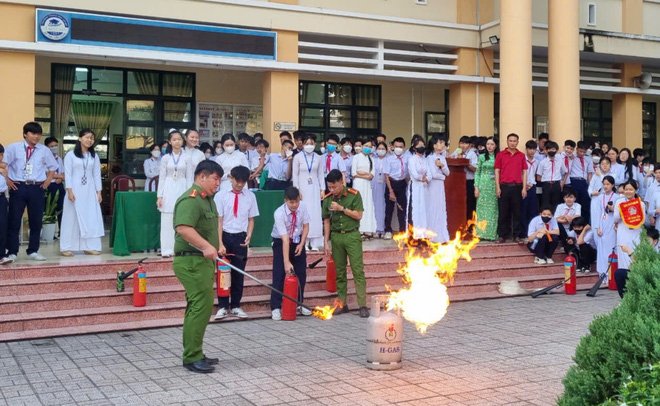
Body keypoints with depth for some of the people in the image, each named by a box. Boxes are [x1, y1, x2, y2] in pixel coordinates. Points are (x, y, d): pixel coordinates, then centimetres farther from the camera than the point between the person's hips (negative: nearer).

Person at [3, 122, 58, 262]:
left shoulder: (44, 150, 8)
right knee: (14, 220, -2)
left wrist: (46, 183, 10)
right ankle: (12, 252, 5)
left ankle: (33, 251, 18)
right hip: (18, 187, -2)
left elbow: (52, 168, 19)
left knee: (36, 221, 6)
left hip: (37, 188, 2)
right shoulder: (13, 148, 2)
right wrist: (7, 181, -3)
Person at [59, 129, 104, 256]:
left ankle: (90, 247, 6)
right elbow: (68, 174, -5)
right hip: (75, 190, -4)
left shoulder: (94, 156, 11)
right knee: (72, 218, -1)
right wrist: (69, 191, -13)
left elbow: (97, 175, 10)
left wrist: (99, 192, 4)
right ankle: (66, 248, 3)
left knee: (91, 218, 0)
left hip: (90, 191, 4)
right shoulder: (70, 155, -1)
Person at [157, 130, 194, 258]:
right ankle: (167, 249, 3)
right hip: (168, 190, 1)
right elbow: (162, 177, 6)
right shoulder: (166, 158, 6)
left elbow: (189, 178, 4)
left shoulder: (187, 158, 4)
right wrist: (159, 196, 0)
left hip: (181, 189, 0)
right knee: (167, 221, -1)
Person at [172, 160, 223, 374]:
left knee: (198, 308, 15)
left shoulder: (207, 199, 17)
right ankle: (192, 358, -6)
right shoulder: (190, 200, -17)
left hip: (203, 261, 11)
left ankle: (194, 355, 23)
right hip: (191, 261, -11)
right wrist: (206, 246, -38)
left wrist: (217, 245, 25)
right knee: (202, 306, -12)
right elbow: (183, 228, -33)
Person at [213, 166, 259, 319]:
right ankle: (223, 307, 15)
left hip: (241, 239, 2)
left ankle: (236, 306, 20)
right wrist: (220, 243, -14)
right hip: (225, 236, -2)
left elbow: (251, 219, 8)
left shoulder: (250, 196, 2)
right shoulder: (221, 196, -5)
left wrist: (249, 235, -9)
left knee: (239, 274, 8)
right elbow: (218, 220, -7)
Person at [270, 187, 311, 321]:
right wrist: (286, 262, -33)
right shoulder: (279, 213, -29)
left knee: (301, 274, 5)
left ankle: (299, 304, 18)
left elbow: (306, 226, -1)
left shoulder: (302, 207, -17)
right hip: (281, 243, -4)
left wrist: (301, 244, -12)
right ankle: (275, 308, -2)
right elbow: (285, 240, -32)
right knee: (279, 275, -8)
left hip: (298, 241, 4)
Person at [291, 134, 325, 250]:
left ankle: (314, 243, 2)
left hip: (314, 189, 2)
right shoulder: (298, 157, 0)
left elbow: (320, 175, 12)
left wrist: (322, 189, 6)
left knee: (315, 214, -1)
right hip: (302, 188, -2)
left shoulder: (317, 158, 8)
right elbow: (295, 175, 0)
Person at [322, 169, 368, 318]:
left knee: (358, 270, -7)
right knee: (339, 272, 7)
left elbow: (358, 215, -7)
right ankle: (342, 304, 15)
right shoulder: (327, 199, 5)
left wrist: (342, 208, -14)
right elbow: (327, 221, 10)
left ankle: (362, 305, -5)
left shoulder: (354, 195, -4)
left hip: (352, 235, -3)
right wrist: (326, 242, 7)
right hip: (336, 237, 3)